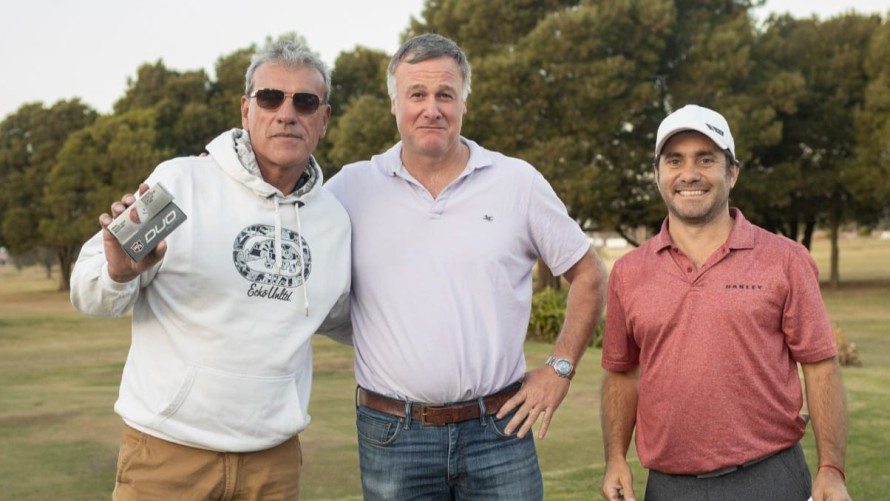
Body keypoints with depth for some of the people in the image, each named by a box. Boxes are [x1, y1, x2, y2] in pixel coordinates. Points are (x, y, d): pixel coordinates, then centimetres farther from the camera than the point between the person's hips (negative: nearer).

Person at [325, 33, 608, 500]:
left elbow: (588, 275, 8)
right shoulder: (350, 188, 0)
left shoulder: (518, 181, 1)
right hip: (391, 435, 0)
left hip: (499, 429, 0)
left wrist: (560, 368, 3)